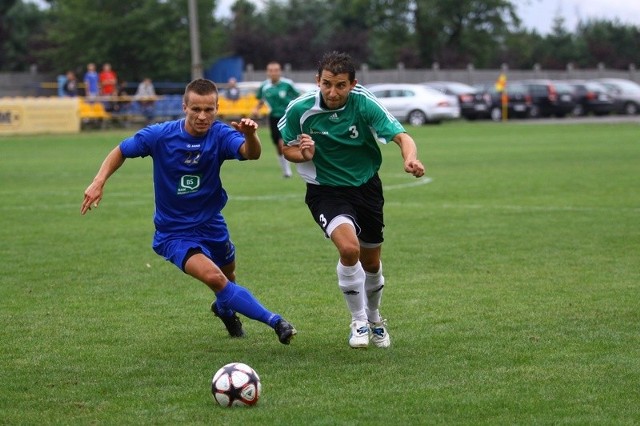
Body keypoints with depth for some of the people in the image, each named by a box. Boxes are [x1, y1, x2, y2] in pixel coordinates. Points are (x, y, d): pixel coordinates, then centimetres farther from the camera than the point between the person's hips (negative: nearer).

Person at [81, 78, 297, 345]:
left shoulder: (221, 135, -17)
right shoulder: (160, 135, -17)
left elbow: (251, 154, -37)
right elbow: (121, 151, -1)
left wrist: (250, 135, -59)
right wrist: (99, 182, -14)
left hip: (211, 224, 3)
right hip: (174, 232, -3)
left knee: (228, 276, 22)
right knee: (213, 277, -25)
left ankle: (224, 309, 59)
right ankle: (275, 322, -19)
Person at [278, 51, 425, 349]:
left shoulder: (364, 104, -19)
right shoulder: (300, 109, -17)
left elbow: (401, 137, -25)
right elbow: (287, 148, 1)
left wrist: (410, 158, -48)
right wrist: (303, 154, -23)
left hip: (366, 187, 2)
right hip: (325, 191, -2)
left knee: (371, 263, 14)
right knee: (349, 248, -28)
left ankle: (374, 318, 45)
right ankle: (359, 322, -7)